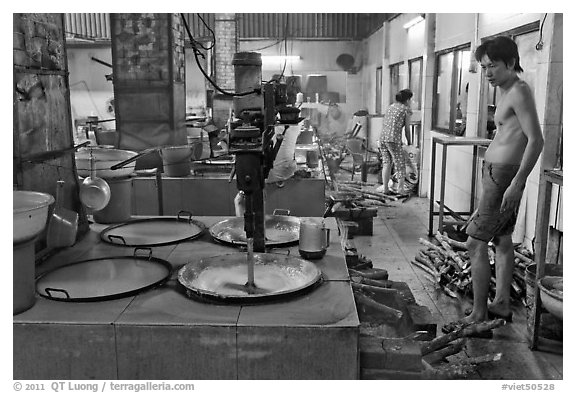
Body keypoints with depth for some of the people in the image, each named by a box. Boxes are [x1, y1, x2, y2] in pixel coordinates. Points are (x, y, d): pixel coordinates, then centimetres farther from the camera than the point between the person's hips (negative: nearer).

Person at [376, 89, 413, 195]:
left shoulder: (390, 107, 22)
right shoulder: (406, 109, 4)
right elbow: (407, 129, 6)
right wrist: (409, 143, 19)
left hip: (382, 137, 6)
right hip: (393, 139, -6)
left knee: (386, 162, 14)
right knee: (400, 164, 4)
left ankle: (385, 187, 14)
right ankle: (401, 188, 5)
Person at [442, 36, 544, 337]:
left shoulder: (519, 92, -16)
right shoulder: (507, 92, 14)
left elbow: (536, 140, -23)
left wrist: (517, 183, -27)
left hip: (502, 174, -11)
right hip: (496, 171, 11)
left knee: (476, 243, -9)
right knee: (502, 240, 16)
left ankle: (478, 317, -4)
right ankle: (502, 305, 29)